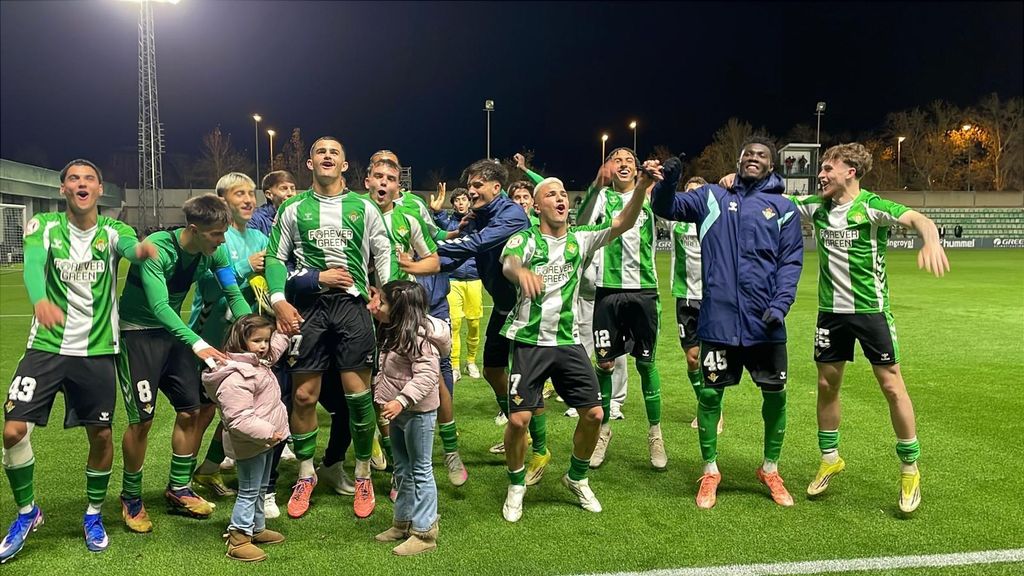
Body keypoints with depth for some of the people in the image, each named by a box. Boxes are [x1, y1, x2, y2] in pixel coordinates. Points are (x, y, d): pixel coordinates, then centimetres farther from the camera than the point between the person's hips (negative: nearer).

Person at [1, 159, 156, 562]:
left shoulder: (112, 230, -1)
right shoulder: (44, 226, -3)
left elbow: (132, 247, -25)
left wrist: (143, 249, -52)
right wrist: (40, 299, -46)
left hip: (97, 350, 0)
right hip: (47, 346, 0)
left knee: (100, 435, 5)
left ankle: (93, 515, 29)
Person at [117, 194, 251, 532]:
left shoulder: (214, 251, -10)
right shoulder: (157, 249, -29)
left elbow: (233, 294, -6)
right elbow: (159, 306, -36)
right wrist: (197, 344, -47)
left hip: (172, 331, 6)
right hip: (137, 333, -6)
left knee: (191, 410, 4)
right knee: (142, 419, -6)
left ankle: (179, 489, 22)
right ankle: (131, 498, 16)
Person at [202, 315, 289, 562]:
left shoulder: (261, 362, 7)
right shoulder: (235, 377, -26)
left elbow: (277, 344, 31)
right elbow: (238, 419, -30)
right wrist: (267, 432, -33)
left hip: (265, 441, 10)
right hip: (250, 444, -10)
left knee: (260, 489, 22)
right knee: (249, 492, -3)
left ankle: (256, 529, 36)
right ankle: (238, 540, 5)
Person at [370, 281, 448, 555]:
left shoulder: (417, 336, -22)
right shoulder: (392, 333, 8)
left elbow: (427, 375, -29)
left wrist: (401, 401, -35)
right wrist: (379, 393, 18)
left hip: (418, 412, -10)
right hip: (399, 412, 10)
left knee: (420, 471, 1)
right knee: (402, 471, 19)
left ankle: (424, 532, 10)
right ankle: (404, 522, 33)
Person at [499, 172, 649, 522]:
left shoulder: (581, 239, 3)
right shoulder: (524, 240, -6)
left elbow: (623, 223, -11)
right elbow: (507, 263, -30)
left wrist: (642, 186, -28)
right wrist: (521, 271, -55)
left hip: (569, 341, 4)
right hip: (529, 342, -3)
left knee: (593, 413, 1)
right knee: (519, 419, -8)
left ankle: (577, 478, 27)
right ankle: (516, 486, 19)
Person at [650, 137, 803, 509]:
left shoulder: (784, 207, 8)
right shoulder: (712, 197, 9)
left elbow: (792, 259, 4)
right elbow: (668, 207, -1)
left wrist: (781, 303, -11)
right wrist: (667, 181, -23)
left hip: (765, 322, 1)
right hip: (718, 320, -1)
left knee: (775, 394, 7)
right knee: (710, 394, 4)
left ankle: (770, 470, 29)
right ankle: (710, 472, 23)